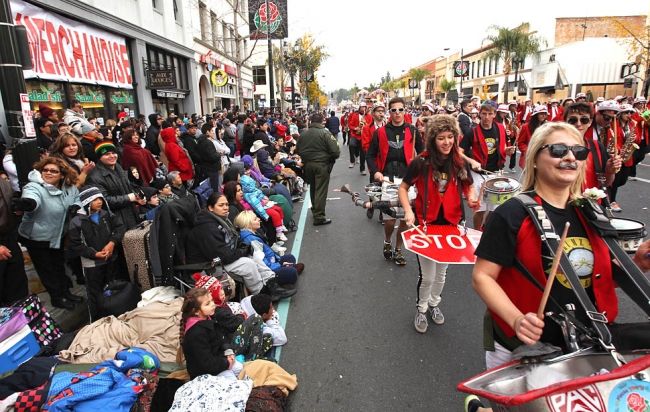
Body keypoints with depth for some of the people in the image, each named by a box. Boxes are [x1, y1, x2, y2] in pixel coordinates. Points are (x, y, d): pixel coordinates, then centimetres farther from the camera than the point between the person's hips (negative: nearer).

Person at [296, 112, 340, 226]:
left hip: (308, 164, 6)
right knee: (321, 190, -2)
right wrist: (332, 158, 4)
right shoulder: (325, 133, -13)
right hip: (322, 164, -6)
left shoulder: (303, 134, 3)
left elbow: (298, 150, 11)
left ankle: (315, 211, 35)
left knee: (313, 188, 21)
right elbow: (335, 151, -16)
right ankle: (319, 217, -1)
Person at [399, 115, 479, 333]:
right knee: (427, 275, 0)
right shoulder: (421, 162, -14)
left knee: (441, 272, 19)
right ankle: (421, 309, 28)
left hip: (450, 224, 4)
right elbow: (403, 188, -4)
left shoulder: (460, 163, -4)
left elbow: (469, 187, 12)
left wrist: (471, 197, -11)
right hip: (426, 224, -3)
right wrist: (408, 211, -18)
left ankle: (434, 303, 45)